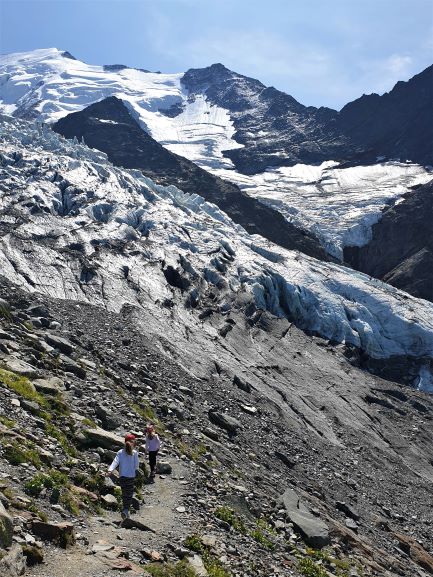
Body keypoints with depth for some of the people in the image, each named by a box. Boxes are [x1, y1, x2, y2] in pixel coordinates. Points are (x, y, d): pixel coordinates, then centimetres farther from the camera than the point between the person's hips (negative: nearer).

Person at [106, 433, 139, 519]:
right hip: (131, 477, -3)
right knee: (129, 495, 4)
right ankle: (126, 510, -13)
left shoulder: (120, 452, -2)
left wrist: (110, 470, -27)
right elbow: (136, 466, -6)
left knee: (124, 494, 19)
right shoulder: (134, 453, -8)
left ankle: (125, 509, 26)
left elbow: (115, 462, -17)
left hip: (122, 477, 3)